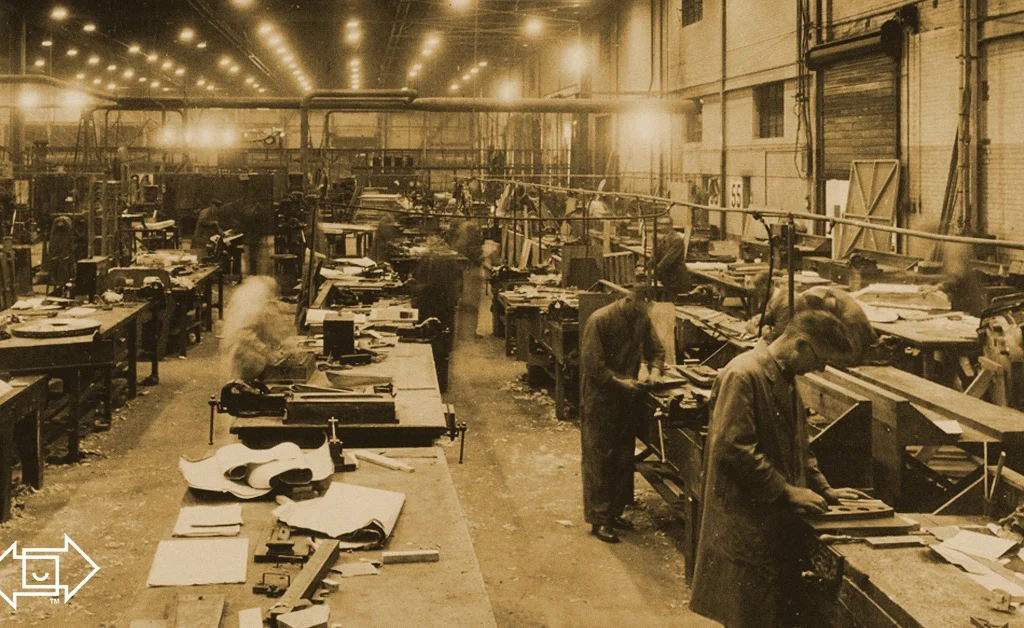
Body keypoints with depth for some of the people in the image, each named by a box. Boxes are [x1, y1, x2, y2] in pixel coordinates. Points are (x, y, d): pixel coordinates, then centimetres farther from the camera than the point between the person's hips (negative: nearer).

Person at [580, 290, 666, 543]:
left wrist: (655, 369, -6)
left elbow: (656, 349, 14)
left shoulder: (643, 320, 2)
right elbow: (591, 365, -20)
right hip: (600, 401, -7)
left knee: (624, 458, 13)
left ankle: (614, 512, 26)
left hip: (627, 400, 7)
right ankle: (599, 520, 8)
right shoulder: (600, 320, -19)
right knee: (599, 460, 0)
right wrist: (619, 381, -24)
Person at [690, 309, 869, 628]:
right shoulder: (743, 375, -17)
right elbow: (732, 448, -24)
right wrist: (787, 491, -20)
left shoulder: (784, 378, 14)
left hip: (777, 522, 9)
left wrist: (823, 488, 12)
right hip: (747, 522, -9)